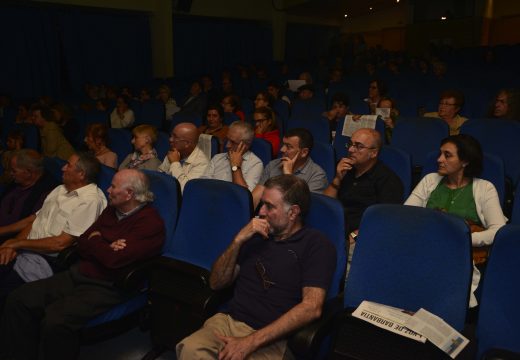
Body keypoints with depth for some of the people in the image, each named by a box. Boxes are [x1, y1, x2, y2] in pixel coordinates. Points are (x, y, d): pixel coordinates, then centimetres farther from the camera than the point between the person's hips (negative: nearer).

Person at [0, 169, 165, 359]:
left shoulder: (150, 222, -15)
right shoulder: (112, 210, 13)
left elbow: (114, 259, -23)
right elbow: (82, 244, 12)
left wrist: (95, 240, -3)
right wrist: (105, 248, -9)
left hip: (109, 288, -8)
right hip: (79, 275, 9)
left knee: (55, 320, -29)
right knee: (19, 299, -2)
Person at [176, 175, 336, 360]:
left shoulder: (316, 245, 0)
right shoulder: (256, 235, 15)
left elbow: (312, 307, -12)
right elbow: (216, 283, 14)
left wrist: (251, 341, -17)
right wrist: (238, 241, -2)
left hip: (271, 338, -4)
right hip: (228, 321, 4)